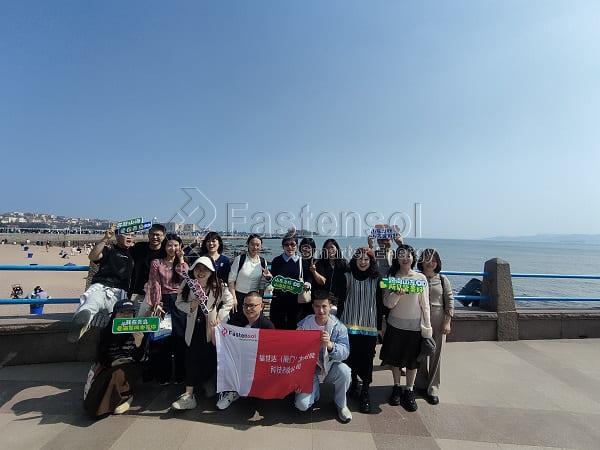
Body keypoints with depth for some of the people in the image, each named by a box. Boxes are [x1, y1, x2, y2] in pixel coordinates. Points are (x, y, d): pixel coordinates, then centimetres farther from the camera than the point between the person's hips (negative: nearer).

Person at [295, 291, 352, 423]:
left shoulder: (338, 326, -11)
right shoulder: (304, 324, -9)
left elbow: (345, 353, -21)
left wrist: (330, 345, -40)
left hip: (330, 367, 0)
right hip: (310, 369, 0)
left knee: (344, 370, -32)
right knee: (302, 405, -18)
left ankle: (341, 405, -1)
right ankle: (315, 390, 20)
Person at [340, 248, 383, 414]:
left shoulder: (376, 280, 3)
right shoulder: (347, 277, 0)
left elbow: (379, 304, 7)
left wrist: (380, 326, 6)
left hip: (370, 326, 0)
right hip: (350, 324, 0)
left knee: (367, 358, 2)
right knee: (351, 356, 6)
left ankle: (365, 392, 15)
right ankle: (354, 383, 30)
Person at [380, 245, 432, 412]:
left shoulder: (421, 278, -4)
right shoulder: (392, 277, -3)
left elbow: (425, 304, 0)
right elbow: (388, 304, -5)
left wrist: (427, 326, -3)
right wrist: (397, 293, -24)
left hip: (415, 325, -1)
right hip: (395, 323, 1)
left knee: (413, 359, 10)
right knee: (394, 357, 12)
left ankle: (409, 391, 29)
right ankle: (396, 388, 32)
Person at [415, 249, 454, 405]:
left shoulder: (443, 280, 2)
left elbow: (450, 301, 2)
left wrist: (447, 322, -3)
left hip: (438, 321, 1)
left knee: (436, 354, 6)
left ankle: (432, 388, 18)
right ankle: (421, 384, 25)